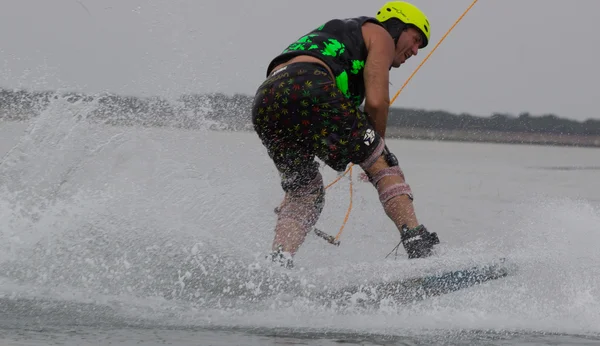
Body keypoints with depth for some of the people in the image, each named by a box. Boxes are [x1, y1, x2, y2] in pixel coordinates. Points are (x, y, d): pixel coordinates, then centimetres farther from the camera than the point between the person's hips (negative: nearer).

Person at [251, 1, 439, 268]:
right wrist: (377, 145, 15)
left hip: (263, 104, 8)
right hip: (307, 90, -8)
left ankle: (277, 264, -1)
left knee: (303, 194, 19)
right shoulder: (380, 34, 17)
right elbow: (376, 101, 1)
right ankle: (418, 244, -8)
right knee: (382, 164, 3)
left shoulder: (338, 34, 40)